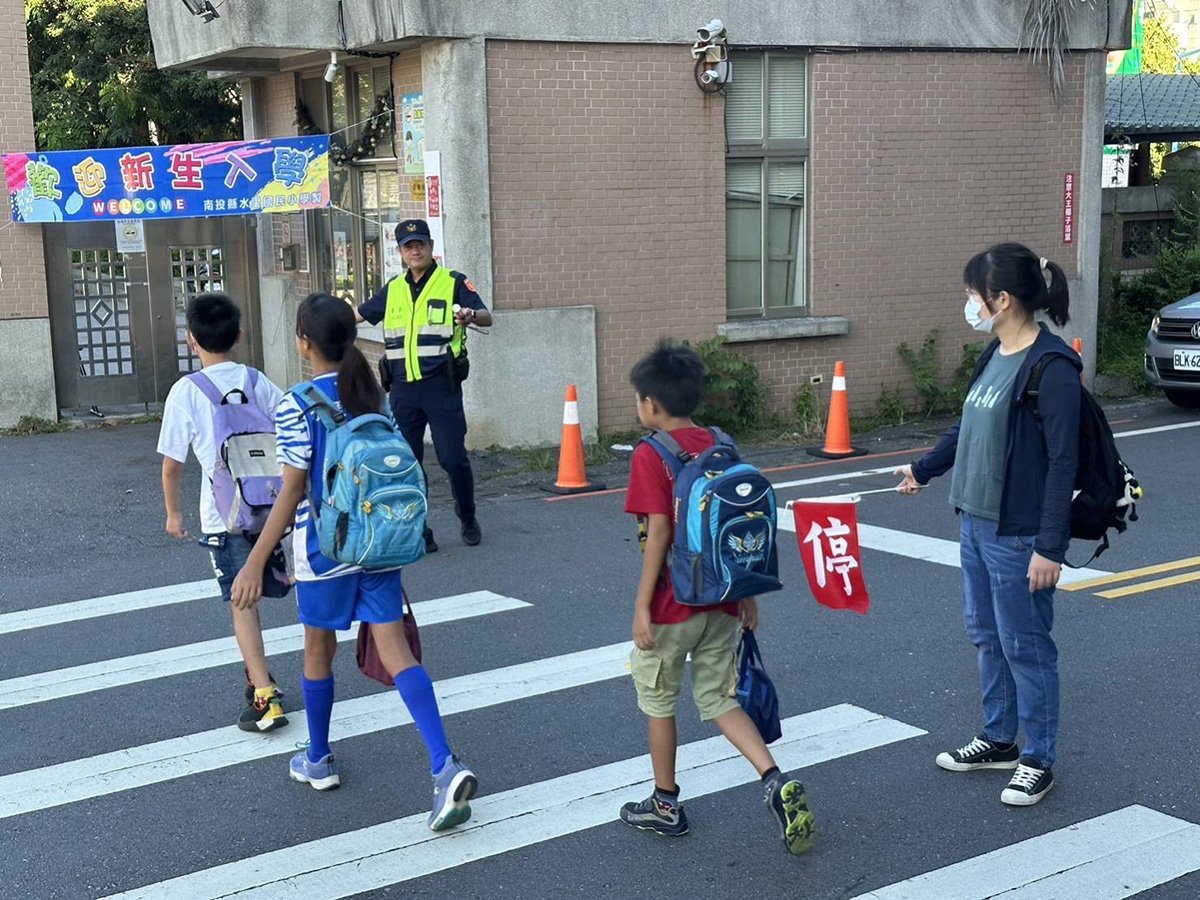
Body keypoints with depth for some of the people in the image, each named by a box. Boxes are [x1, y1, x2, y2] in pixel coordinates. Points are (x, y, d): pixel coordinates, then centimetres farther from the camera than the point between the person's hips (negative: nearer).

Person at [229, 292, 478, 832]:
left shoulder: (297, 406, -13)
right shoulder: (374, 396, 4)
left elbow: (293, 490, -16)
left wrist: (254, 565, -12)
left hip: (324, 550, -4)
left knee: (319, 650, 16)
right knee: (395, 652, 1)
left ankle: (318, 761, 33)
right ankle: (445, 767, -14)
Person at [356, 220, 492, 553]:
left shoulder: (453, 282, 1)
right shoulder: (393, 289, 16)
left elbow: (486, 317, -9)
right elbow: (361, 313, 30)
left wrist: (471, 316, -31)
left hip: (441, 386, -4)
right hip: (403, 388, 4)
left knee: (453, 457, -6)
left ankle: (468, 519, 17)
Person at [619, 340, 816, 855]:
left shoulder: (651, 455, -13)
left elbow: (659, 532, -19)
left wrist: (642, 606, -14)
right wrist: (747, 593, 15)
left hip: (672, 606, -5)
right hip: (722, 602, 6)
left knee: (658, 700, 14)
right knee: (718, 699, 14)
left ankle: (666, 804, 24)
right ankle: (777, 782, -4)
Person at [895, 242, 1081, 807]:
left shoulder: (1051, 367, -18)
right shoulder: (995, 356, 7)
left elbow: (1062, 461, -19)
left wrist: (1050, 545, -20)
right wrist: (923, 469, 33)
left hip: (1019, 534, -9)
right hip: (976, 521, 9)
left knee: (1024, 645, 4)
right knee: (985, 635, 18)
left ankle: (1038, 760, 19)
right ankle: (999, 740, 35)